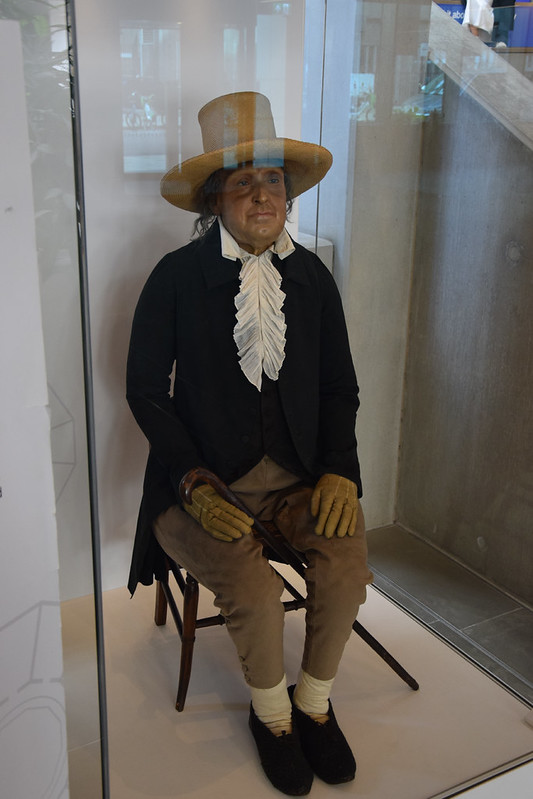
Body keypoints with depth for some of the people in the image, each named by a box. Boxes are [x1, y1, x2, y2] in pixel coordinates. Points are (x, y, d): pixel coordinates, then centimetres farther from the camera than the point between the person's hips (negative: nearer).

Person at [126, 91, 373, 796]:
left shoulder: (312, 277, 5)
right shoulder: (177, 277, -5)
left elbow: (340, 386, 10)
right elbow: (146, 389, -3)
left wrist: (338, 470, -5)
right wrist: (195, 483, -14)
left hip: (300, 474, 3)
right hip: (208, 480, -3)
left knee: (349, 567, -20)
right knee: (255, 589, -24)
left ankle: (314, 700, 11)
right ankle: (271, 713, 10)